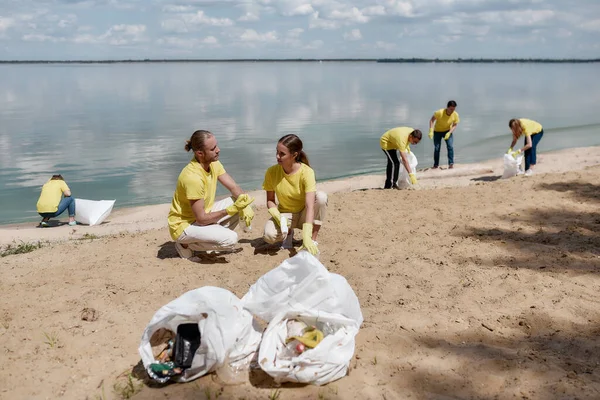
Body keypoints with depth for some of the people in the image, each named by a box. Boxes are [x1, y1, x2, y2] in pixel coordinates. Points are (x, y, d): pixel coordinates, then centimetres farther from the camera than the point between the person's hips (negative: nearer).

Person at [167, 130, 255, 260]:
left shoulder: (214, 163, -4)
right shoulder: (193, 177, -31)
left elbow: (234, 187, 0)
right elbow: (201, 219, -27)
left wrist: (246, 206, -19)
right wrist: (231, 210, -29)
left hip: (203, 214, 9)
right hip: (184, 225, -8)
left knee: (237, 201, -5)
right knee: (231, 239, -24)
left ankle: (217, 237, 7)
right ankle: (186, 245, -4)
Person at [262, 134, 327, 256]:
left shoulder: (306, 172, -25)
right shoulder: (272, 172, -16)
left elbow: (310, 206, -34)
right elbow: (270, 200, -5)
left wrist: (307, 237, -45)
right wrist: (278, 217, -28)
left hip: (304, 214, -1)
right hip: (285, 214, 1)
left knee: (321, 196, -33)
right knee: (269, 235, -32)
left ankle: (313, 240, -16)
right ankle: (288, 233, 6)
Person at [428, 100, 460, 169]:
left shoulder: (455, 115, -21)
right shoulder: (440, 112, -29)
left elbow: (455, 125, -9)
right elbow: (432, 120, -18)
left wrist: (449, 133, -25)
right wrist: (431, 131, -27)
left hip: (448, 131, 1)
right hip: (437, 131, -1)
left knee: (450, 146, -16)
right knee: (436, 148, -4)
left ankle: (451, 163, -11)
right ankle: (436, 165, 10)